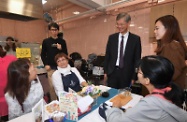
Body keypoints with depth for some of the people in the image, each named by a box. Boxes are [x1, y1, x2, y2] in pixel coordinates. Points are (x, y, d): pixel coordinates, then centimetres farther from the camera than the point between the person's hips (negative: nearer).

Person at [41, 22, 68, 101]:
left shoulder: (62, 41, 6)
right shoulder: (46, 41, 6)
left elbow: (66, 54, 5)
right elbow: (43, 54, 8)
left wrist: (61, 49, -13)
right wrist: (46, 64, -3)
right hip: (51, 67, 0)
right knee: (52, 86, 5)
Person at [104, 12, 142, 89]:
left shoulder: (135, 39, -1)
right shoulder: (112, 37, 5)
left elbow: (137, 59, -1)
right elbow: (107, 55, 7)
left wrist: (134, 76, -3)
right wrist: (105, 71, 5)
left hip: (127, 73, -1)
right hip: (112, 72, 2)